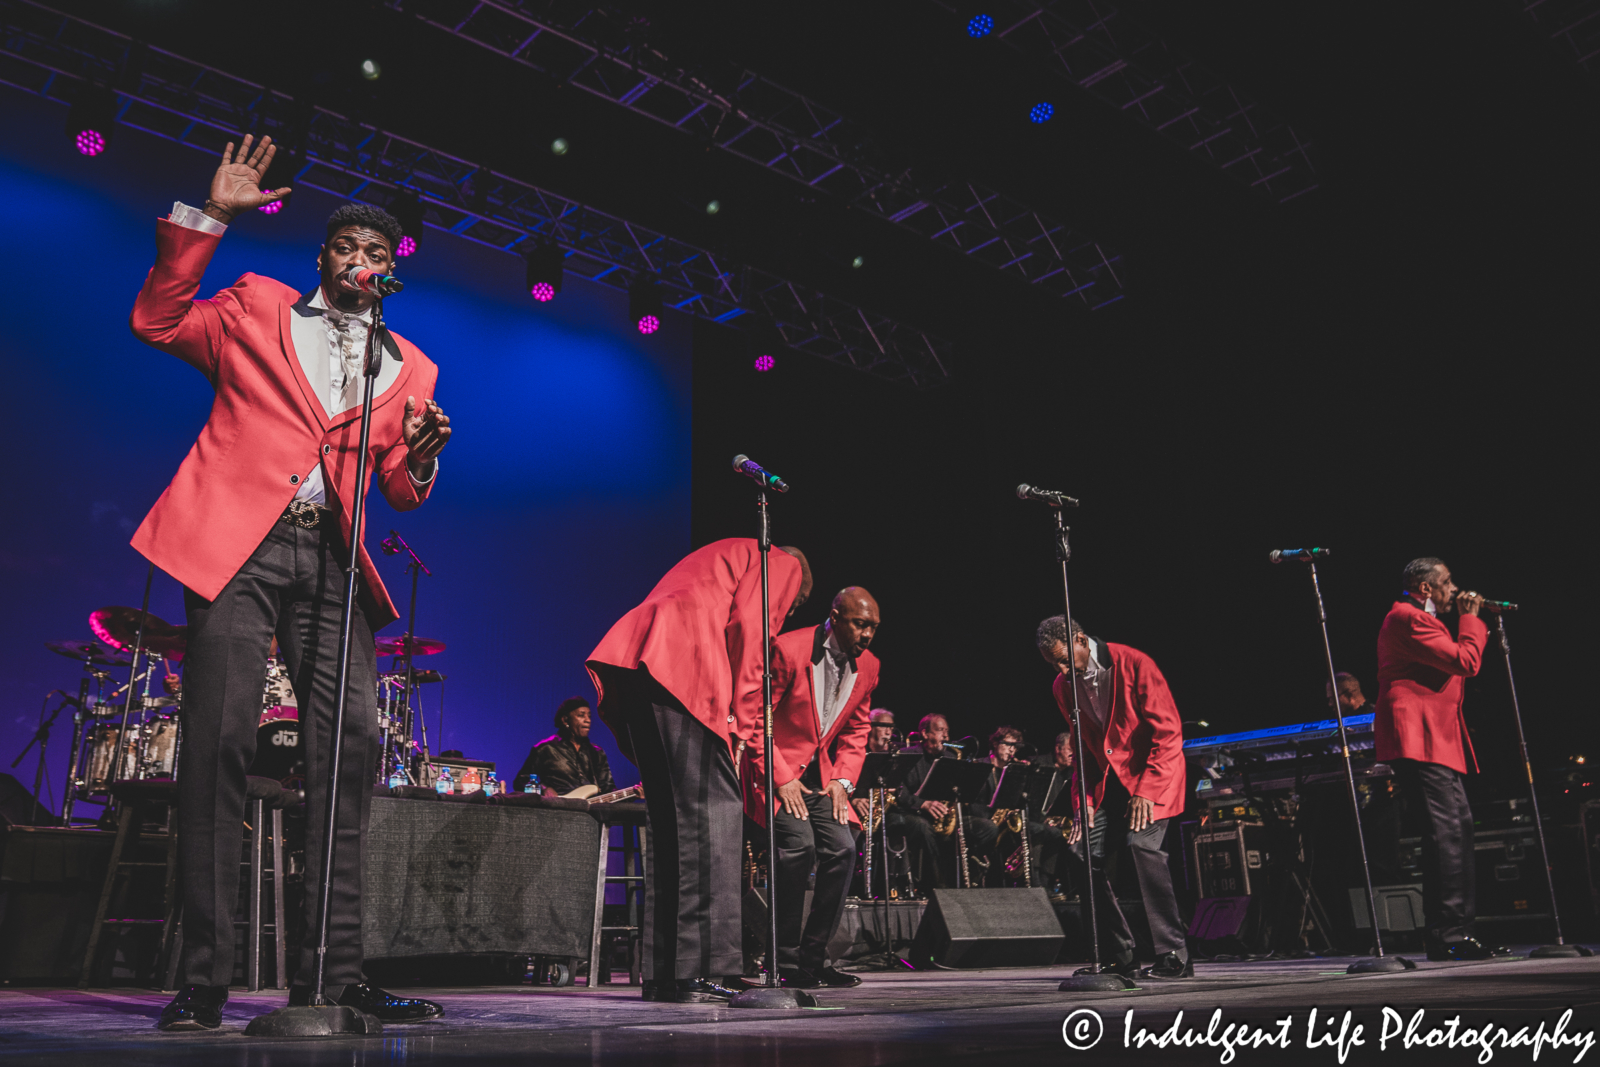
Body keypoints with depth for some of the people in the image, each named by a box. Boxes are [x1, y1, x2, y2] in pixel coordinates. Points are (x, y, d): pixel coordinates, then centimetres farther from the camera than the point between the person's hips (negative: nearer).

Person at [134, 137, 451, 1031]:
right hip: (238, 541, -2)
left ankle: (335, 973, 0)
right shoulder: (256, 307, 17)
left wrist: (421, 456, -7)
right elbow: (158, 321, 6)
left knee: (354, 741, -7)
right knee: (221, 737, -11)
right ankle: (204, 979, -4)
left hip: (330, 558, 3)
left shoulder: (411, 366, 20)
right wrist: (210, 216, 2)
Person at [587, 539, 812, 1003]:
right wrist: (742, 720, -4)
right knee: (711, 811, -10)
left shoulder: (724, 557, 38)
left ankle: (663, 972, 8)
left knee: (668, 817, 8)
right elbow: (747, 627, -3)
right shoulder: (783, 565, 16)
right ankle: (698, 969, -14)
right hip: (683, 666, -9)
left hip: (632, 663, 9)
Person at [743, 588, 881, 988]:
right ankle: (785, 961, -11)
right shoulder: (788, 650, -18)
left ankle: (813, 957, 5)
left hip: (819, 773, 6)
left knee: (843, 848, -8)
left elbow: (857, 730, 13)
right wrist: (781, 779, -18)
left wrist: (842, 779, -1)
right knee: (799, 843, -24)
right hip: (774, 767, -6)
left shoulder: (868, 666, 3)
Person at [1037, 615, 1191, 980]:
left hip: (1152, 769, -6)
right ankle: (1121, 959, 3)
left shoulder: (1134, 664, -15)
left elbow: (1168, 732, -15)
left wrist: (1145, 790, -21)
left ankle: (1174, 957, -18)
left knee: (1142, 843, -26)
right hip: (1108, 778, 6)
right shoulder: (1063, 687, 4)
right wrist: (1083, 801, 1)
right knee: (1084, 851, -7)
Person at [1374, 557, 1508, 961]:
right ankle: (1447, 936, -15)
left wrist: (1472, 622, 22)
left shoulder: (1415, 619, 26)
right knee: (1446, 831, -15)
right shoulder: (1408, 618, -9)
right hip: (1420, 740, -12)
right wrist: (1470, 618, -3)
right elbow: (1465, 662, -15)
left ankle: (1456, 932, 15)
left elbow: (1456, 664, 30)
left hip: (1438, 739, 12)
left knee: (1458, 828, 10)